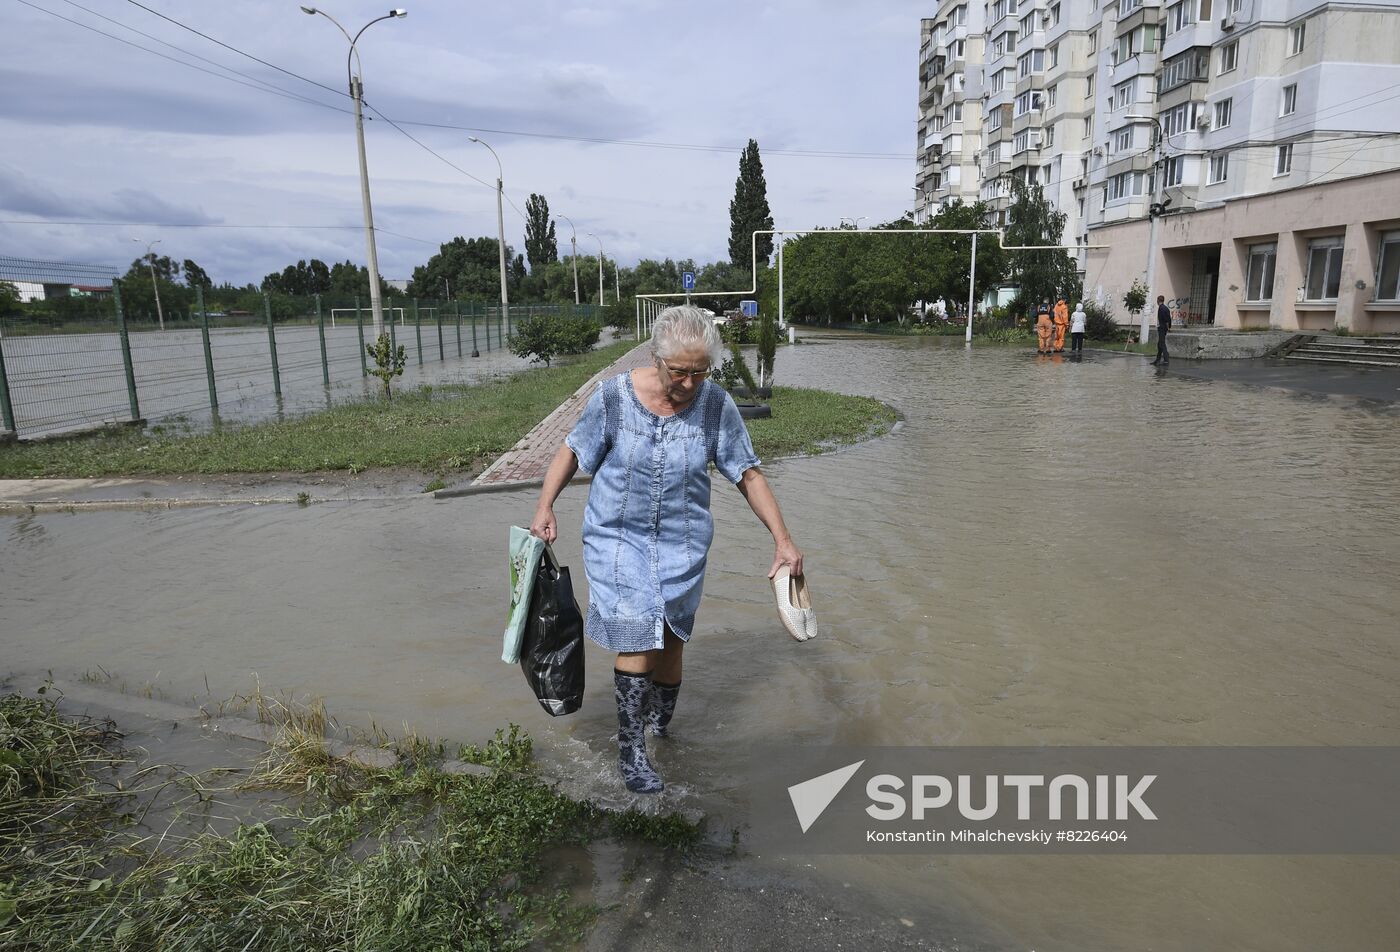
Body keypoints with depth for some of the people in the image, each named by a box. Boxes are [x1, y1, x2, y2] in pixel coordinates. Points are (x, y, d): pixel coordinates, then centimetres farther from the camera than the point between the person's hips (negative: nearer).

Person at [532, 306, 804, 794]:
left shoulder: (716, 406, -10)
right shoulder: (613, 397, -13)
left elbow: (748, 474, -4)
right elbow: (573, 449, 0)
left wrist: (782, 538, -8)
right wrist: (545, 506, -10)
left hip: (681, 546, 2)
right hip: (619, 538, -2)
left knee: (670, 645, 12)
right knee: (637, 642, -11)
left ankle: (660, 727, 38)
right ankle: (630, 749, 7)